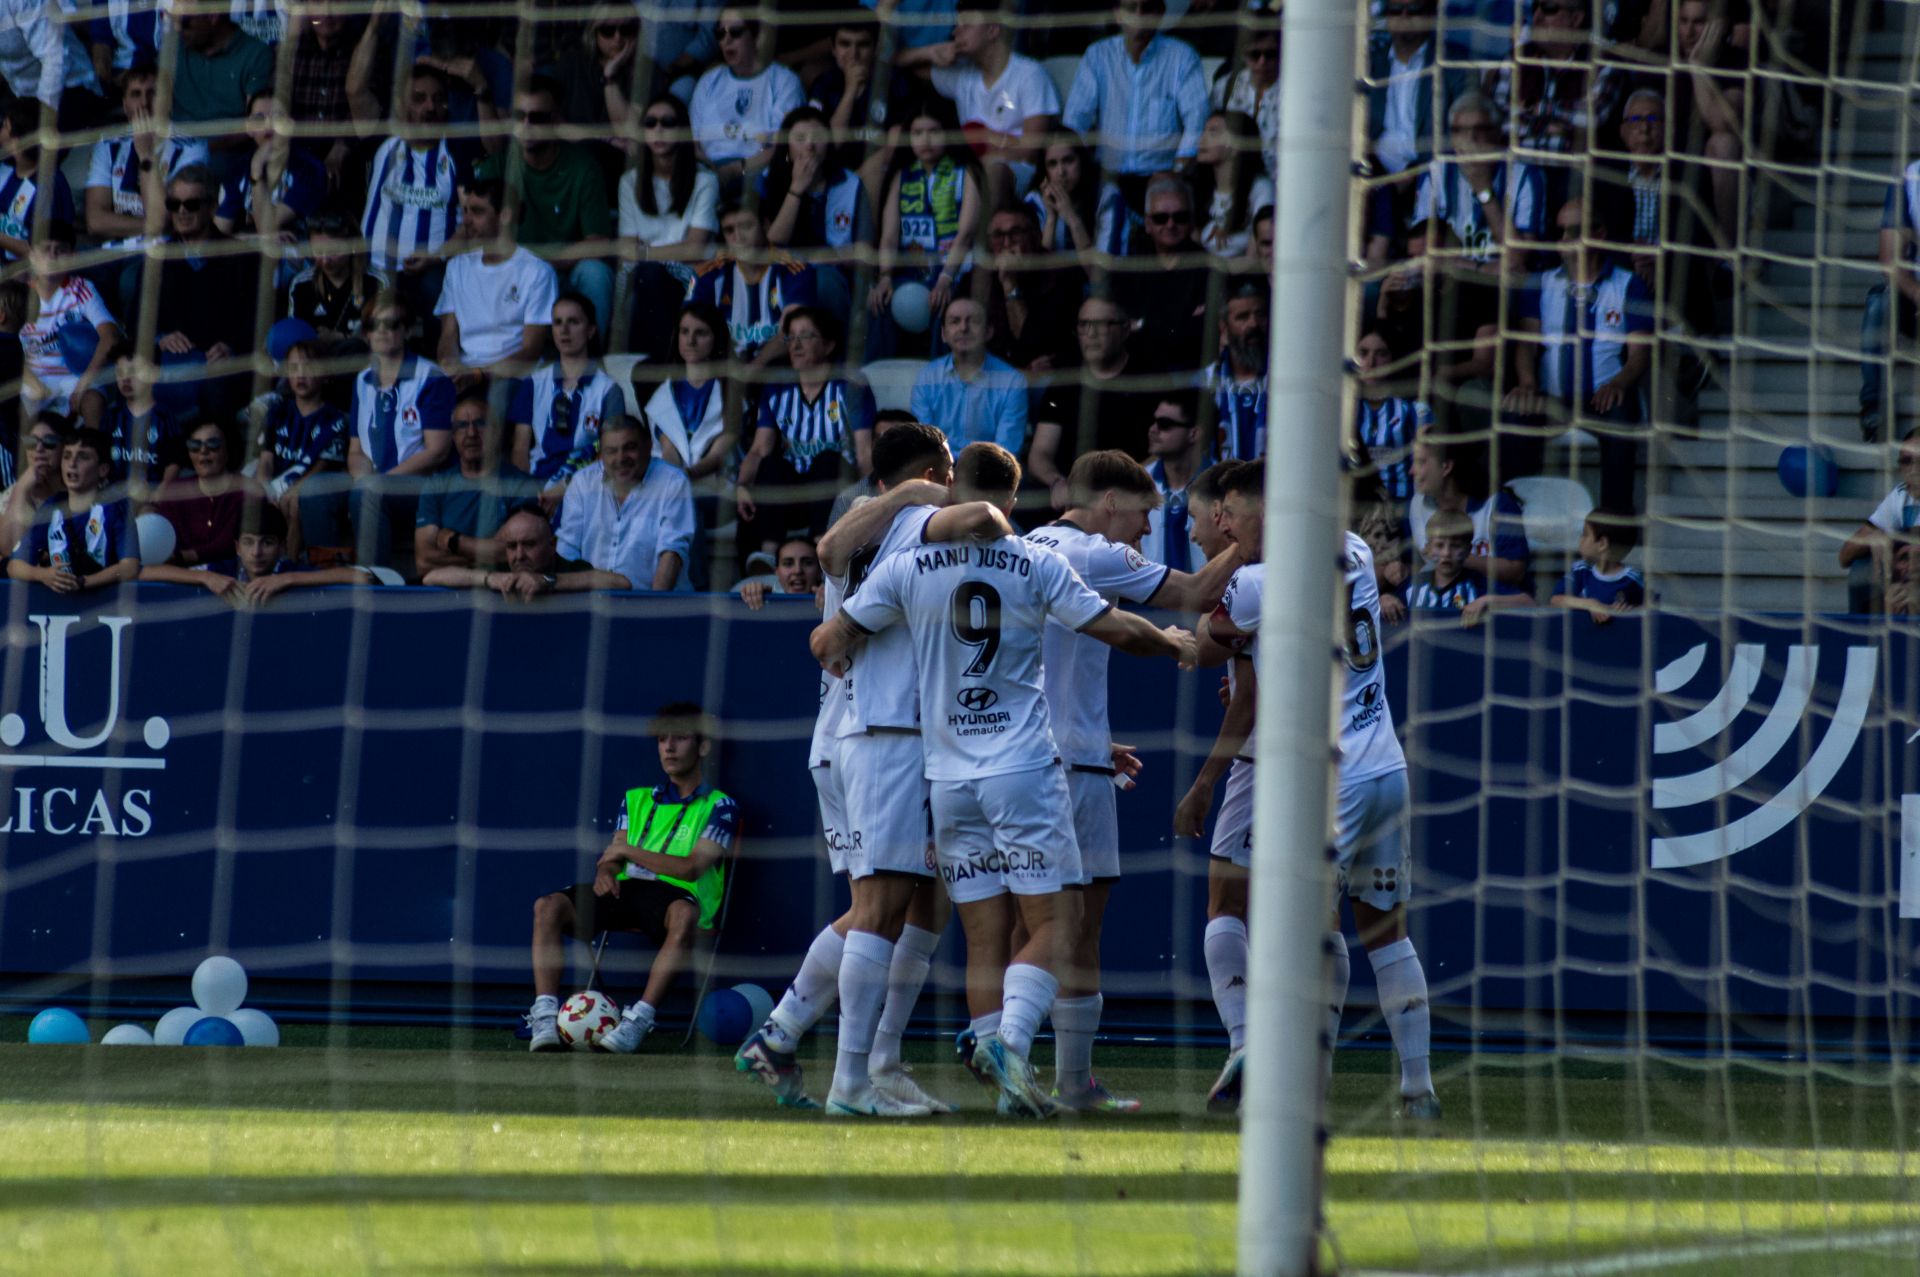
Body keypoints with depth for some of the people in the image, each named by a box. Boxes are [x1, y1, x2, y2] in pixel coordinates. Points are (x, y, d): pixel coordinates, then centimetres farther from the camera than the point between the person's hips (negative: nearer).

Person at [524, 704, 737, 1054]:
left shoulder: (720, 807, 8)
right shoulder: (637, 800, 26)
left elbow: (691, 867, -6)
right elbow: (612, 856, 18)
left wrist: (628, 851, -5)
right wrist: (605, 871, -8)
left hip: (673, 894, -5)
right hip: (624, 889, 5)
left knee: (685, 914, -43)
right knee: (548, 907, -21)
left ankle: (640, 1019, -47)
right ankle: (545, 1016, -30)